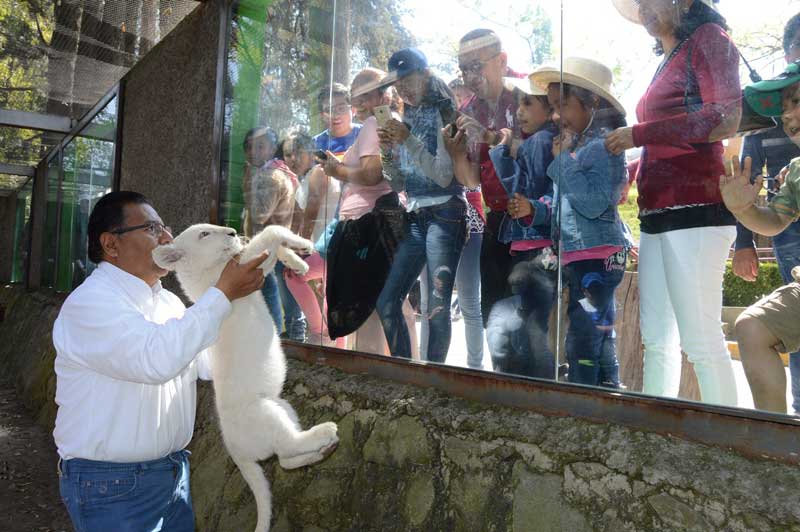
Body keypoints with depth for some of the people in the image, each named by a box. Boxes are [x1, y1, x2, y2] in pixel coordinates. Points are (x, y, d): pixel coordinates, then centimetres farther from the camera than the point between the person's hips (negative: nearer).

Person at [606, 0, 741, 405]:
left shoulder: (708, 38, 2)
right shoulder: (669, 60, 24)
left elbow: (725, 118, -13)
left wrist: (638, 135, -10)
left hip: (695, 211, -8)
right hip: (657, 215, 8)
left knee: (700, 340, -7)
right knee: (657, 339, 7)